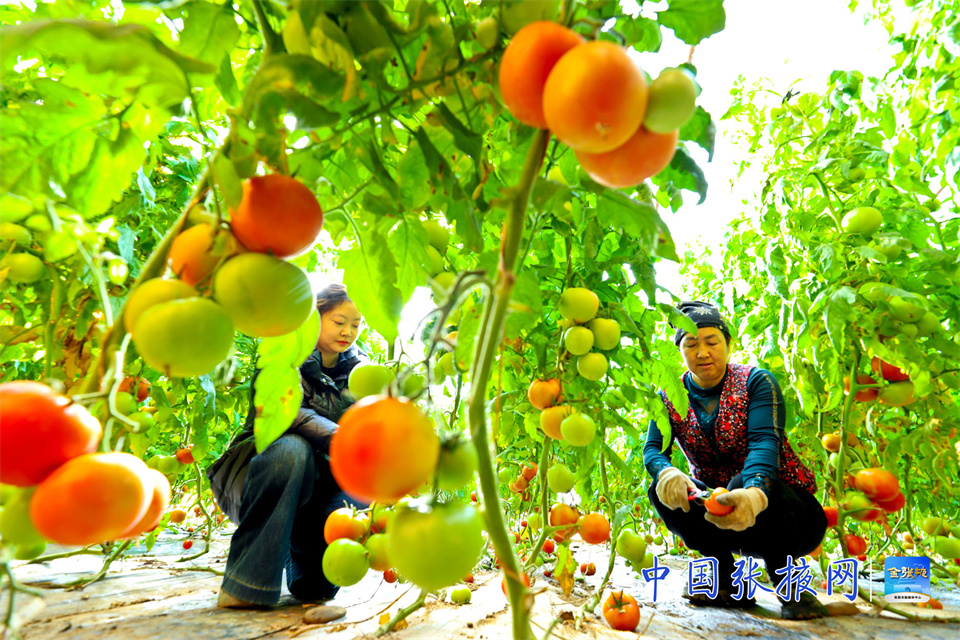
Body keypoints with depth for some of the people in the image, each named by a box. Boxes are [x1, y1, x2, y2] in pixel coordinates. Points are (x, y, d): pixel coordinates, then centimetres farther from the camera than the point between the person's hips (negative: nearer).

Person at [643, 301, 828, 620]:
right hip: (719, 510, 4)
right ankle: (728, 584, -2)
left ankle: (790, 585, -7)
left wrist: (754, 493, -52)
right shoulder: (671, 396, -2)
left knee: (742, 483, -36)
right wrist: (667, 473, -39)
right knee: (663, 491, -22)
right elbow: (652, 449, -12)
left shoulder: (756, 382, -13)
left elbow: (765, 443, -30)